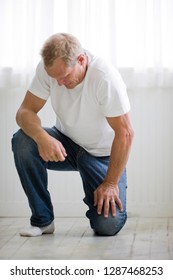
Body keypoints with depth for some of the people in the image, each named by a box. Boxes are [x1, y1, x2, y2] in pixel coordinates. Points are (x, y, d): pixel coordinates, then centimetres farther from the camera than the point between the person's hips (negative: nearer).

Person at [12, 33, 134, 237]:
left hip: (102, 154, -4)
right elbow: (25, 111, -15)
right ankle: (42, 220, -11)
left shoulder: (106, 77, -28)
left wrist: (111, 183, -22)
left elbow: (125, 133, -24)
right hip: (65, 144, 4)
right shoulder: (47, 68, -16)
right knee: (22, 141, -27)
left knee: (107, 225, -21)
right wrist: (41, 137, -38)